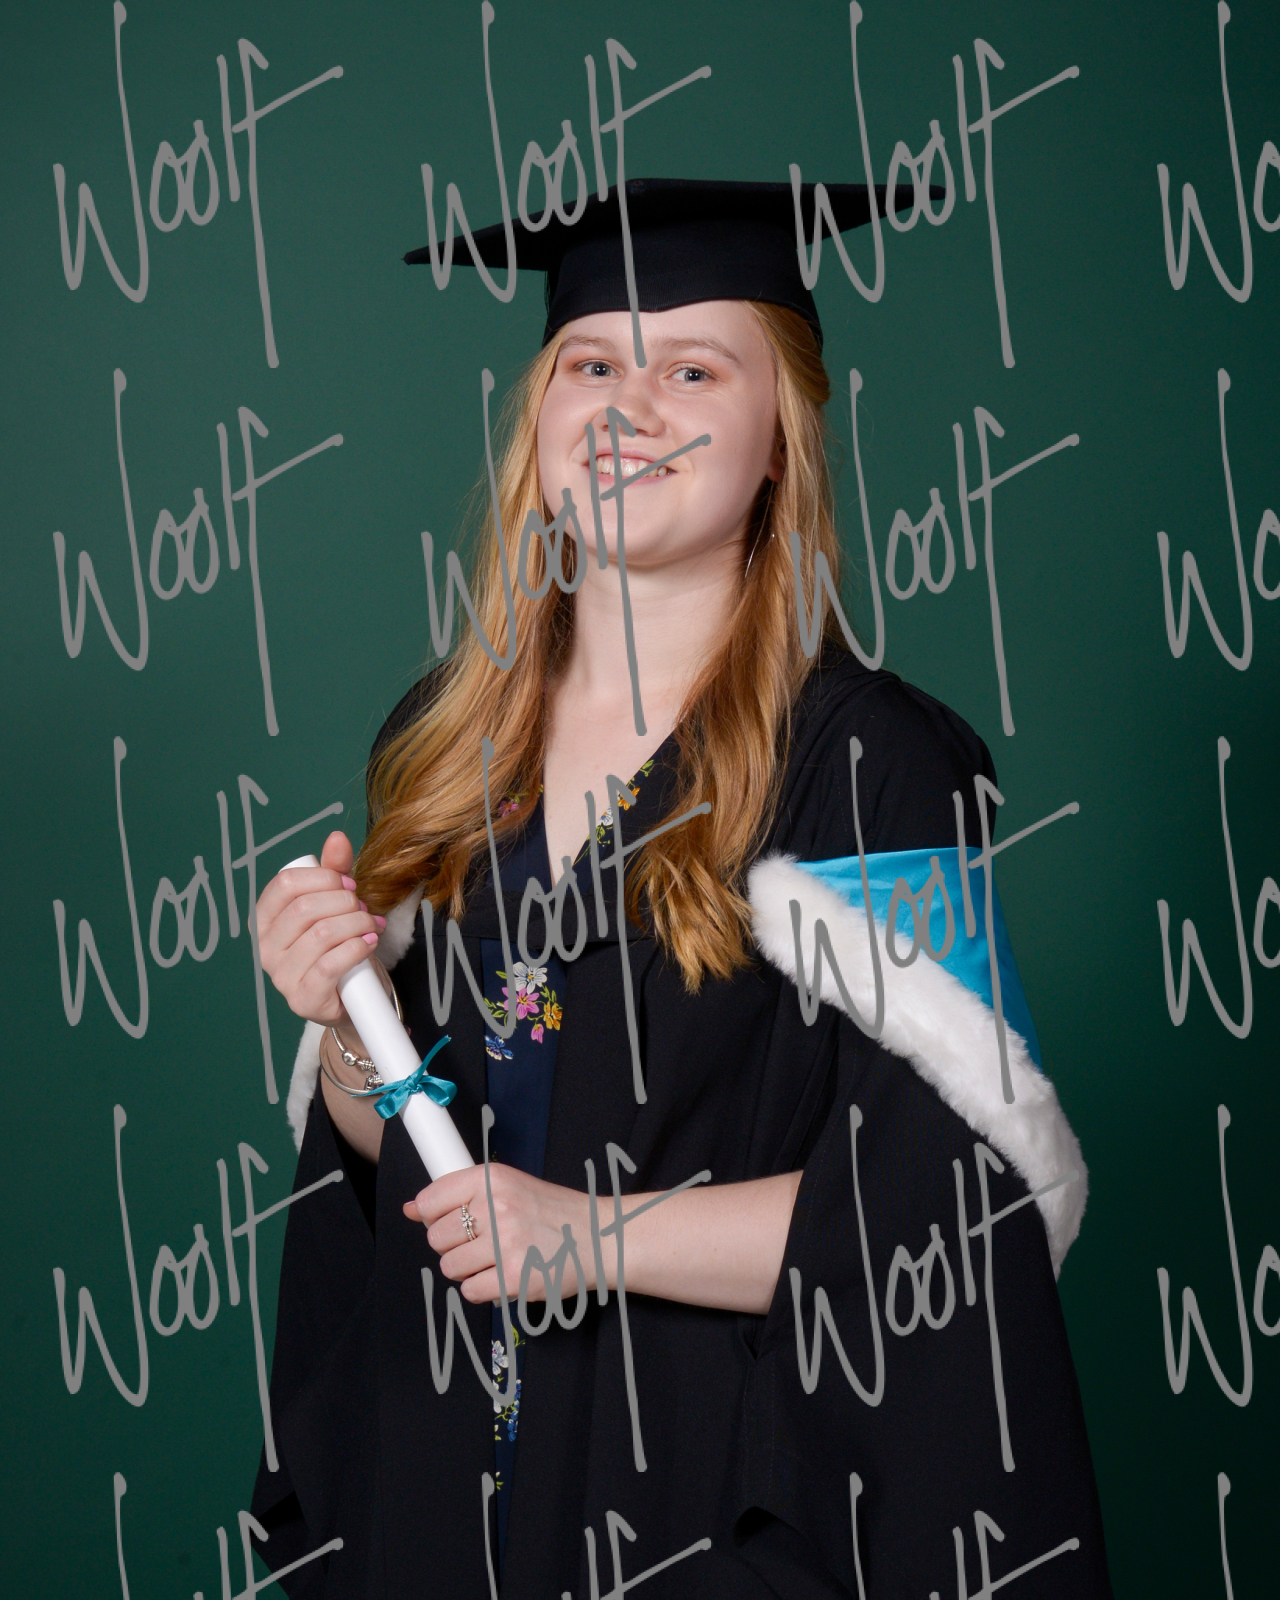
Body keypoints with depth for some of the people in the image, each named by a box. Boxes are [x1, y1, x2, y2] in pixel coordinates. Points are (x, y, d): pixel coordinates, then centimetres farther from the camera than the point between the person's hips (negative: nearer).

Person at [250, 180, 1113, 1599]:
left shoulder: (873, 765, -13)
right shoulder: (436, 747, 4)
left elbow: (968, 1191, -17)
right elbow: (387, 1148, 10)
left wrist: (595, 1236, -19)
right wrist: (349, 1026, -10)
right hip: (437, 1473, 5)